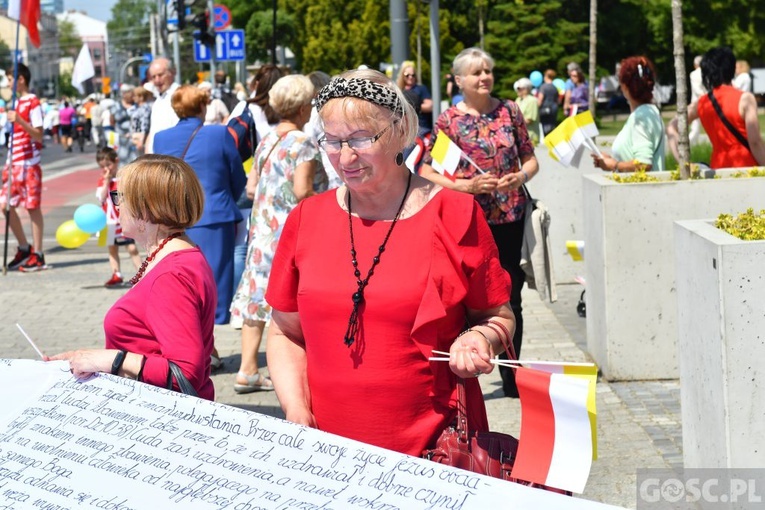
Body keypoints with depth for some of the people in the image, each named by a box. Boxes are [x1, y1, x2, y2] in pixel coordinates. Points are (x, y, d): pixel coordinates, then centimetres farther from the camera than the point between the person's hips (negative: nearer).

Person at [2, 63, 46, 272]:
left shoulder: (33, 102, -9)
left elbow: (39, 135, -15)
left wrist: (19, 120, -26)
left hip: (28, 164, -8)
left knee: (32, 207, -4)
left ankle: (38, 256, 2)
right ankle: (24, 249, 18)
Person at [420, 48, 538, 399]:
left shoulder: (509, 111, 7)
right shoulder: (448, 120, -2)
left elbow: (530, 158, 13)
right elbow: (426, 173, -3)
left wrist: (521, 176, -8)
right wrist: (466, 186, -15)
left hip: (510, 216, 3)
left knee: (510, 297, 8)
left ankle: (512, 376, 21)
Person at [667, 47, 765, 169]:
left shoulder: (701, 103, 7)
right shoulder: (745, 99, -8)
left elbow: (671, 128, 11)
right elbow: (755, 142, -13)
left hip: (718, 168, 5)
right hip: (745, 167, -5)